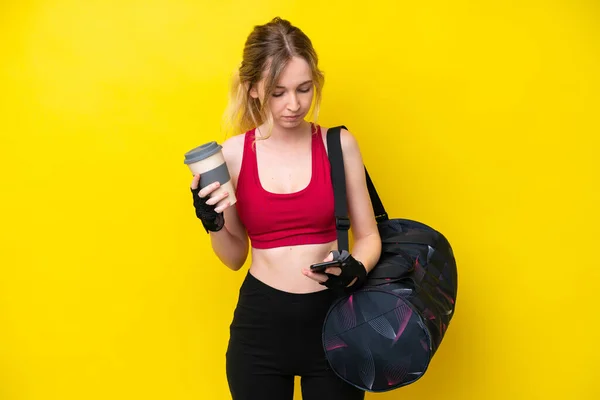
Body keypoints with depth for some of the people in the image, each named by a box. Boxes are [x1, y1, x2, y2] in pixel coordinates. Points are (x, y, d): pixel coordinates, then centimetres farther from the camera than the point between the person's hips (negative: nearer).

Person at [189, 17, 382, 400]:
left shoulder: (339, 144, -6)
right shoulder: (234, 153, -4)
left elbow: (369, 235, 2)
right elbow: (235, 257, 5)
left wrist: (355, 272, -18)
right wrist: (213, 224, -14)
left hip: (331, 319, 0)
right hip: (260, 325, 1)